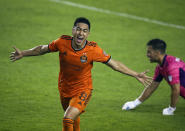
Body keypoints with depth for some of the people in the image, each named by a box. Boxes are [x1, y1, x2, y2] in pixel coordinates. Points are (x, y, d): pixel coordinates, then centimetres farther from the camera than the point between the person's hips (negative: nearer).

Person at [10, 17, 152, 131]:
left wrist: (136, 75, -11)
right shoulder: (63, 42, -15)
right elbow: (43, 49, 4)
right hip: (64, 89, 4)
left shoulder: (93, 49, -21)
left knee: (68, 119, -21)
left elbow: (114, 64, -11)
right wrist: (23, 53, 8)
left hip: (82, 91, -4)